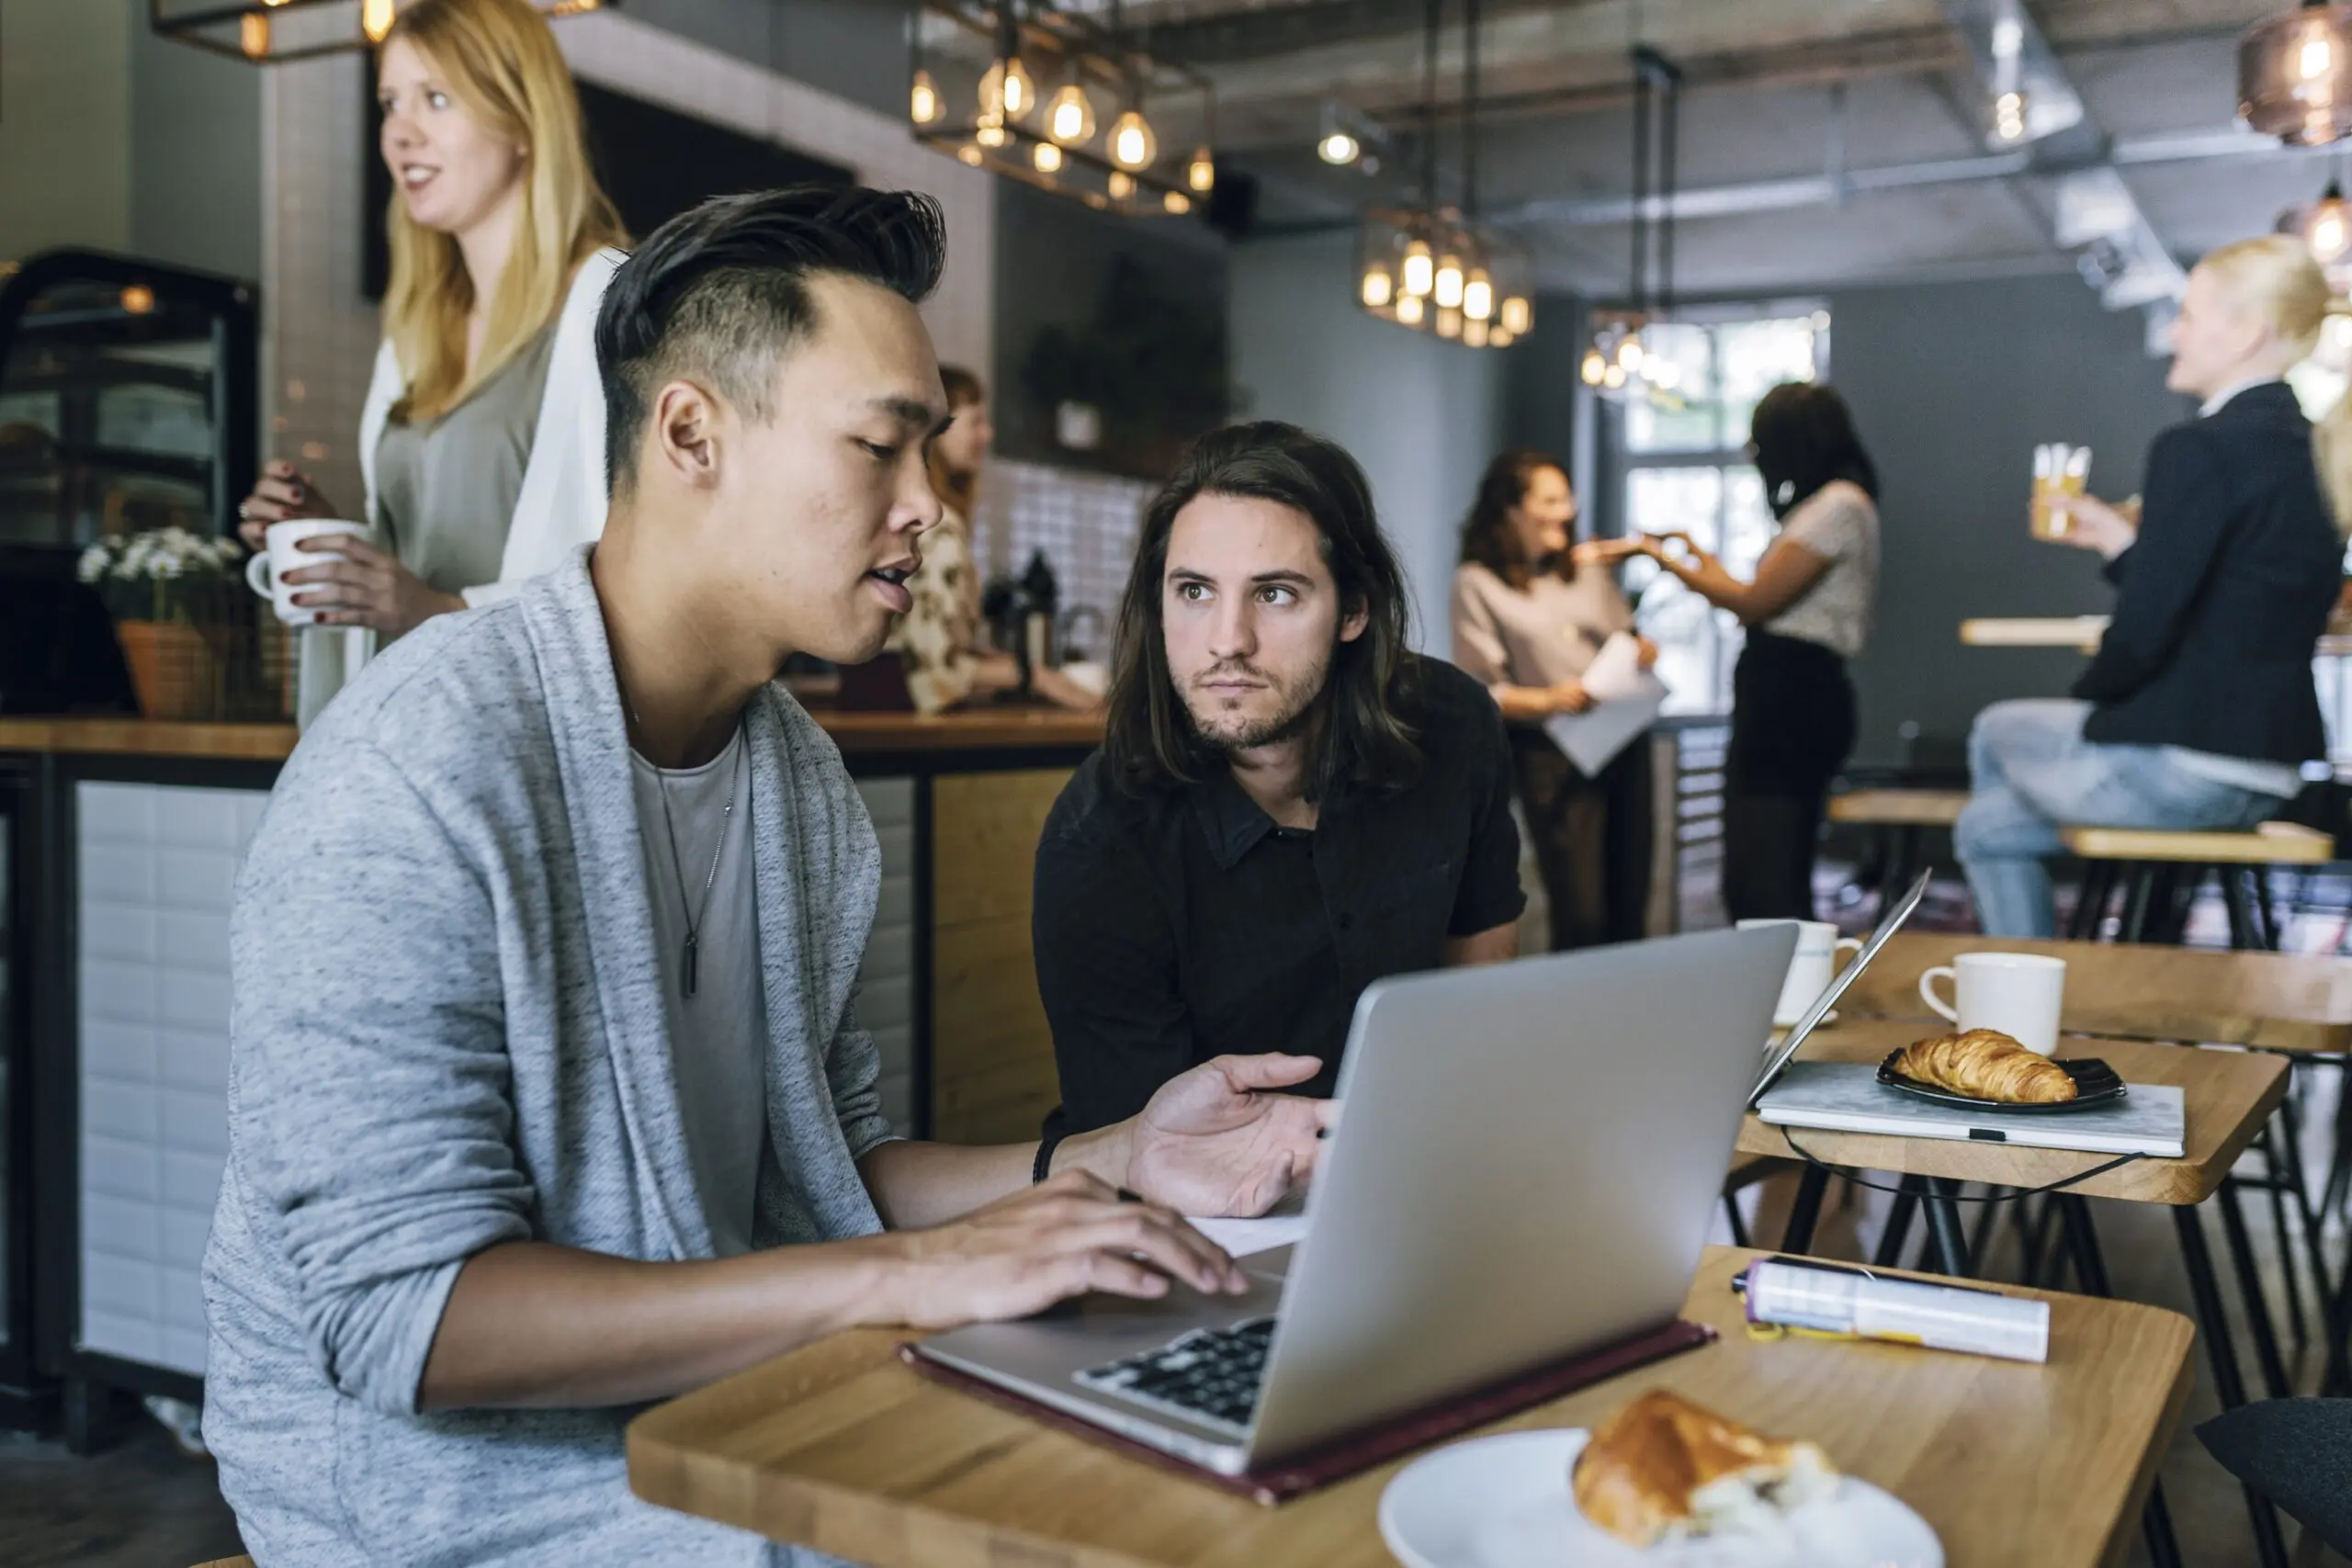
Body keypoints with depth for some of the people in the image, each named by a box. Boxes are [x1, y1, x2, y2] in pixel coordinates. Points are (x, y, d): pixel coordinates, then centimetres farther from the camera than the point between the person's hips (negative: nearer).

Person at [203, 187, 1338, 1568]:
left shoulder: (808, 779, 4)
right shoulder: (411, 777, -21)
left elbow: (827, 1166, 9)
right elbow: (405, 1311, -25)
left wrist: (1100, 1169, -7)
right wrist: (904, 1275, -29)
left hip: (734, 1420, 7)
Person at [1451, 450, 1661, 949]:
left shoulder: (1586, 566, 11)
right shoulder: (1478, 584, -4)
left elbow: (1626, 636, 21)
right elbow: (1480, 693, -7)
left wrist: (1645, 649, -2)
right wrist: (1548, 700, -23)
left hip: (1624, 742, 5)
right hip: (1551, 755, -5)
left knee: (1630, 904, 8)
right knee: (1581, 914, -9)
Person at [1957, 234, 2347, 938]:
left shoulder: (2200, 449, -19)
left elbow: (2142, 636, -21)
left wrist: (2083, 700, -1)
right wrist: (2123, 544, 16)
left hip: (2183, 764, -8)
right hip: (2267, 770, 8)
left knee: (1996, 731, 21)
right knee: (1988, 824, 22)